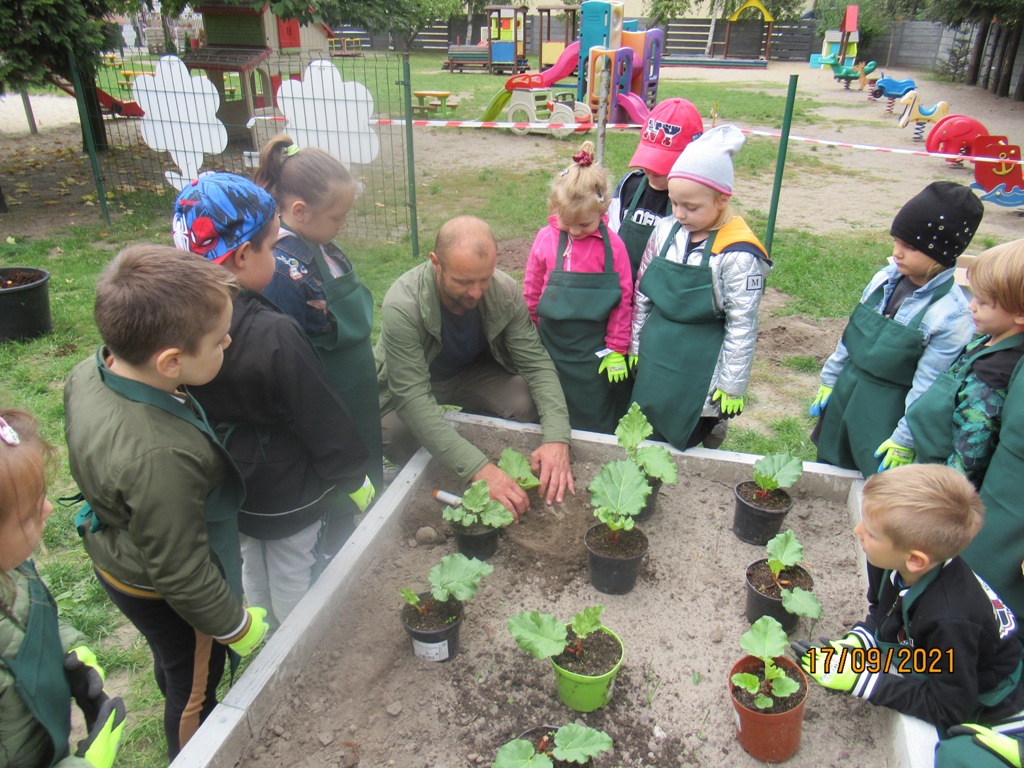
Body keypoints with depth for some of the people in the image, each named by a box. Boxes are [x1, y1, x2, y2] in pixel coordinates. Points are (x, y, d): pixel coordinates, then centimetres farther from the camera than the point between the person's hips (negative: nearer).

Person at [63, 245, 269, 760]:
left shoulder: (90, 374, -18)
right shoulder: (159, 458, -44)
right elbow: (180, 571, -29)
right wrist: (233, 625, -14)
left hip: (115, 558, 8)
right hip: (164, 596, -8)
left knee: (173, 664, 35)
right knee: (195, 684, 22)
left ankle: (181, 713, 63)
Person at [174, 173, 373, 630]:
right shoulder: (275, 337, -33)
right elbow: (323, 420, -22)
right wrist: (354, 477, -7)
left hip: (226, 486, 7)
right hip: (288, 497, -7)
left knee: (255, 574, 28)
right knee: (293, 585, 15)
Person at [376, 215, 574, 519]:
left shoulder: (505, 292, -24)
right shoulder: (402, 306, -36)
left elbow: (537, 363, -20)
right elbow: (412, 398, -40)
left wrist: (557, 437, -38)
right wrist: (478, 468, -49)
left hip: (474, 374, 3)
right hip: (410, 388, -2)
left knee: (530, 403, -23)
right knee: (393, 431, -32)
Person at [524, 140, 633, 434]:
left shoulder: (611, 244, -11)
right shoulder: (545, 238, -4)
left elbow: (623, 300, -5)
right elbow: (531, 291, 7)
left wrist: (616, 350, -2)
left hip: (593, 351, -2)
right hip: (551, 345, 3)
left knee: (595, 420, 10)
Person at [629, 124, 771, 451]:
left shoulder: (737, 254, -18)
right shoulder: (665, 231, -2)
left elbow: (742, 327, -13)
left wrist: (731, 386, -9)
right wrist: (634, 346, 12)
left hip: (699, 377, -5)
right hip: (653, 363, 5)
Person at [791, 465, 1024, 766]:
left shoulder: (951, 622, -40)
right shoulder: (896, 567, -21)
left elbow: (947, 709, -28)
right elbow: (880, 613, 1)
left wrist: (860, 679, -30)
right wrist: (857, 641, -18)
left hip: (980, 706, -7)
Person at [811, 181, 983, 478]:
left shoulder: (952, 316, -20)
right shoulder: (886, 278, -2)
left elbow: (927, 388, -17)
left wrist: (904, 442, -13)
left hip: (887, 413, -6)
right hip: (845, 393, 6)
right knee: (827, 467, 21)